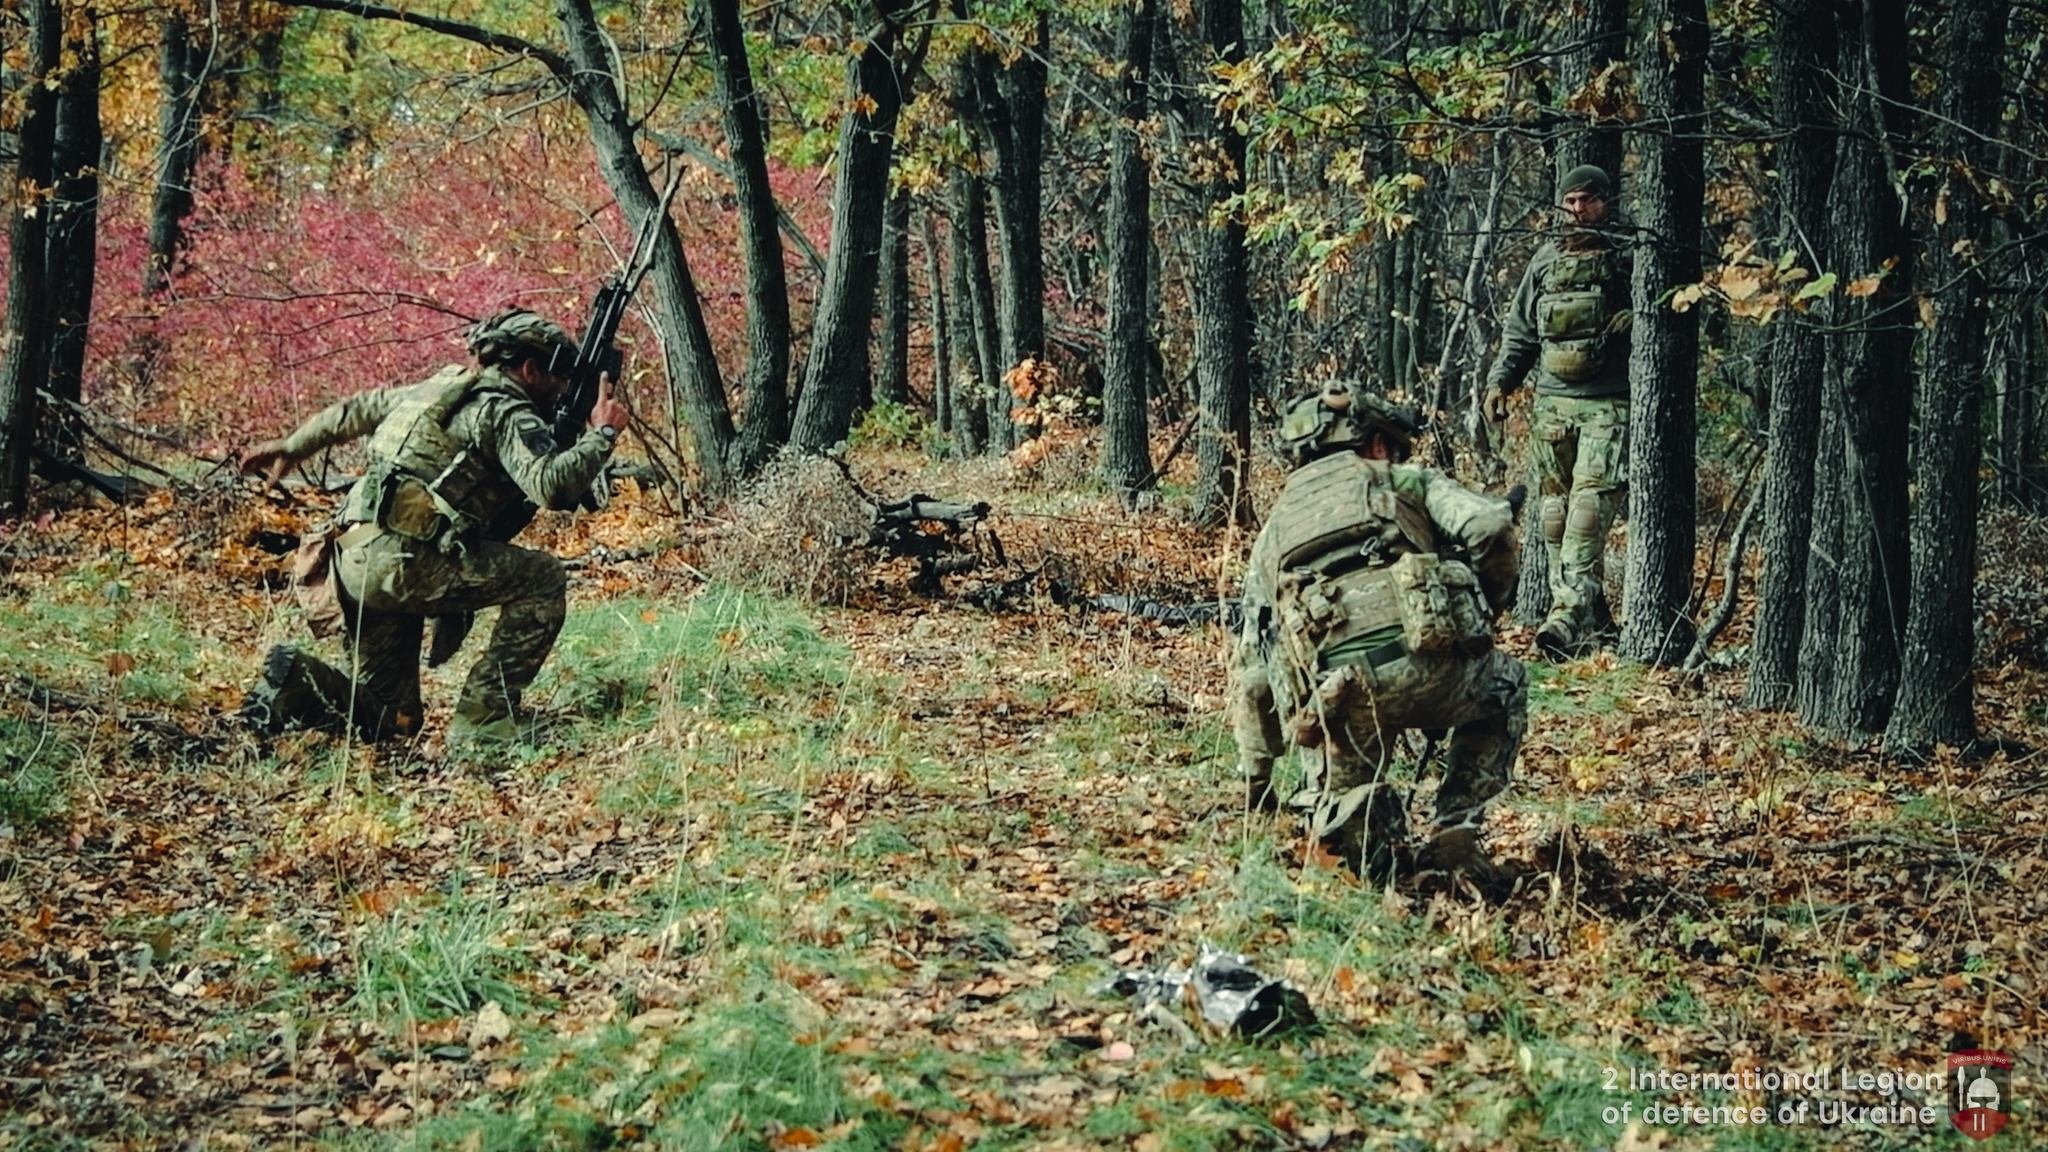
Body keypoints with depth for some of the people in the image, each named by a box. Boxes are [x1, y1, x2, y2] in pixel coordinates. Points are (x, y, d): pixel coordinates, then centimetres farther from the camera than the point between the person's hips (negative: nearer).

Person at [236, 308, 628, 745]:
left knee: (392, 720, 18)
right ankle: (483, 718, -3)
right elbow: (553, 486, -17)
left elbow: (357, 409, 37)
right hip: (405, 558, -9)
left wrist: (292, 446, 50)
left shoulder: (441, 386, 25)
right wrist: (602, 434, -3)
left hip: (352, 561, 9)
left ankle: (301, 681, -6)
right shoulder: (508, 412, -1)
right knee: (544, 579, -1)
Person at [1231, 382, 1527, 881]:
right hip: (1430, 665, -2)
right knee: (1506, 689, 32)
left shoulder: (1275, 529, 32)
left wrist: (1256, 781, 42)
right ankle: (1456, 830, 18)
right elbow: (1490, 525, 2)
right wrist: (1487, 602, 22)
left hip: (1338, 690, 3)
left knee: (1336, 793, 31)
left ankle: (1357, 817, -2)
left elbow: (1250, 668, 33)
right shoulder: (1405, 482, 23)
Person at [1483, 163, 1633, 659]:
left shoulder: (1628, 257, 1)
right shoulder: (1546, 260, 14)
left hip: (1608, 404, -5)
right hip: (1553, 401, 5)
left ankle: (1569, 614, -25)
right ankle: (1591, 612, 14)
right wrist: (1500, 381, 10)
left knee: (1590, 502, -17)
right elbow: (1520, 331, 20)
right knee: (1555, 511, 5)